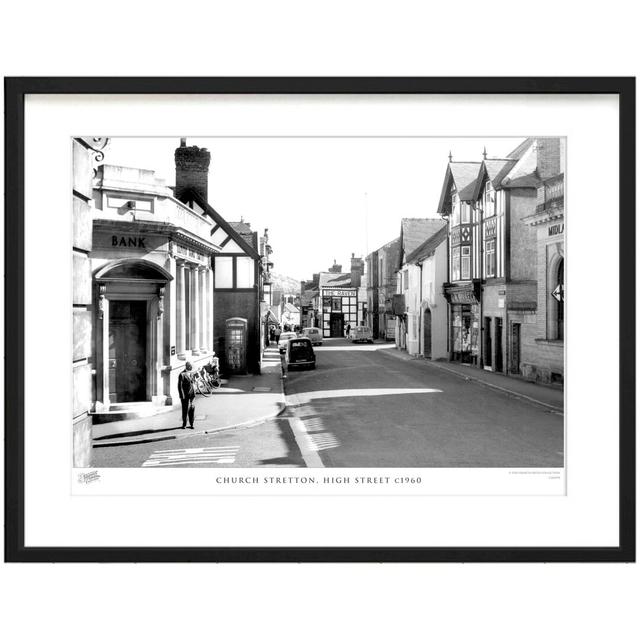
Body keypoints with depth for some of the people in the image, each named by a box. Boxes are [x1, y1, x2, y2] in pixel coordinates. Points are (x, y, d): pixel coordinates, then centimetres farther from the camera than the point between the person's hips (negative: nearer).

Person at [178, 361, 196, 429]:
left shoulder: (191, 374, 14)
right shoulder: (182, 375, -8)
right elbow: (179, 386, -10)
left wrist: (194, 393, 14)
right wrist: (182, 395, -14)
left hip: (192, 395, 6)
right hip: (185, 395, -6)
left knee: (192, 408, 3)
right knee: (185, 409, -1)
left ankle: (191, 424, 10)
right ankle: (184, 424, 11)